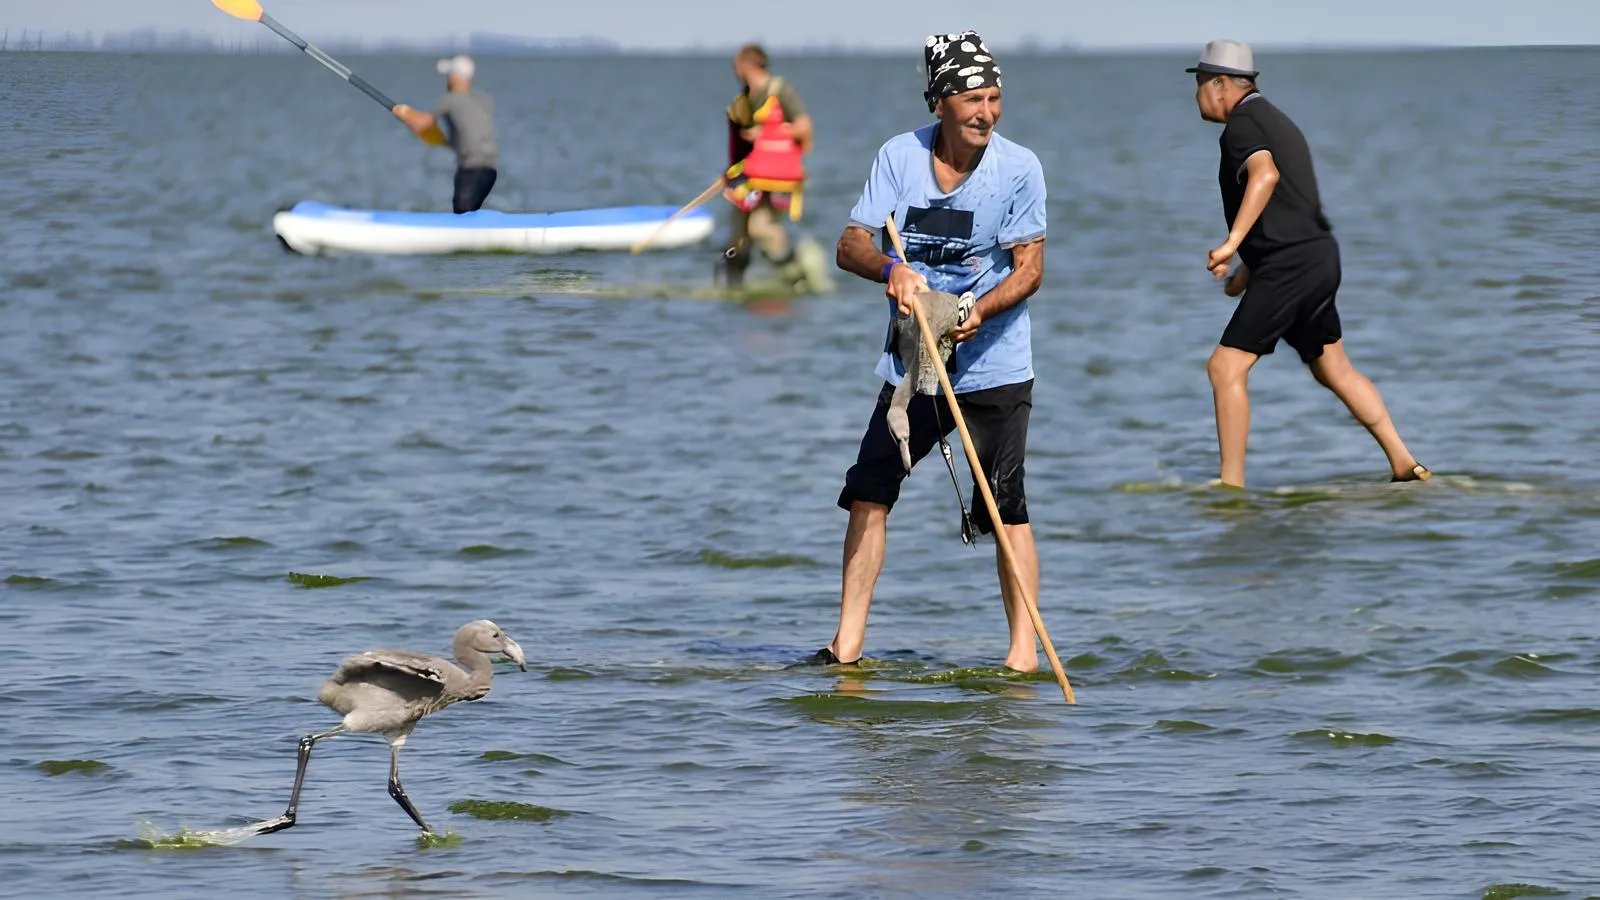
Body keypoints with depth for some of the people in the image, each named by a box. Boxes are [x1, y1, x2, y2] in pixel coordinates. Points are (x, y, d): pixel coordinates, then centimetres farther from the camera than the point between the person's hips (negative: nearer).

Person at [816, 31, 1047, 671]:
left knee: (1006, 510, -7)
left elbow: (1030, 268, -10)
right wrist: (891, 268, -28)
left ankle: (1024, 652, -1)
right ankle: (848, 645, 9)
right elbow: (851, 245, -6)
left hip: (995, 369, -3)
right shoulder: (899, 157, -3)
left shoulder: (1019, 168, -9)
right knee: (868, 493, 1)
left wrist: (979, 312, -28)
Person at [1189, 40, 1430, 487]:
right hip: (1319, 255, 10)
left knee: (1226, 368, -8)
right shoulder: (1275, 120, 22)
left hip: (1288, 265, -10)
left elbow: (1265, 175, -32)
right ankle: (1405, 464, 20)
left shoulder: (1242, 124, -10)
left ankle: (1231, 486, -10)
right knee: (1334, 369, 20)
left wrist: (1233, 241, -40)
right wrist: (1247, 269, 34)